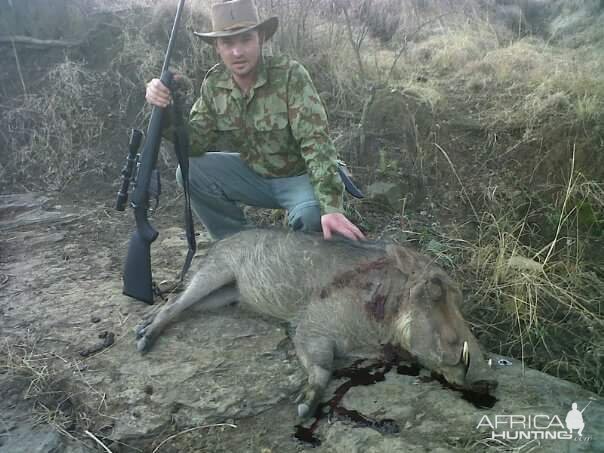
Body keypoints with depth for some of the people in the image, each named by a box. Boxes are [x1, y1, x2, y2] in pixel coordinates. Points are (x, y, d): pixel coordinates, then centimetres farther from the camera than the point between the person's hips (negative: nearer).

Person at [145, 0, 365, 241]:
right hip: (253, 173, 5)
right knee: (190, 172, -13)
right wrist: (167, 108, -25)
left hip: (298, 175, -4)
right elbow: (195, 144, -6)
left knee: (312, 215, -35)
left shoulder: (289, 74, -23)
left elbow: (316, 141, -29)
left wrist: (331, 207, -39)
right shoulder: (214, 83, -8)